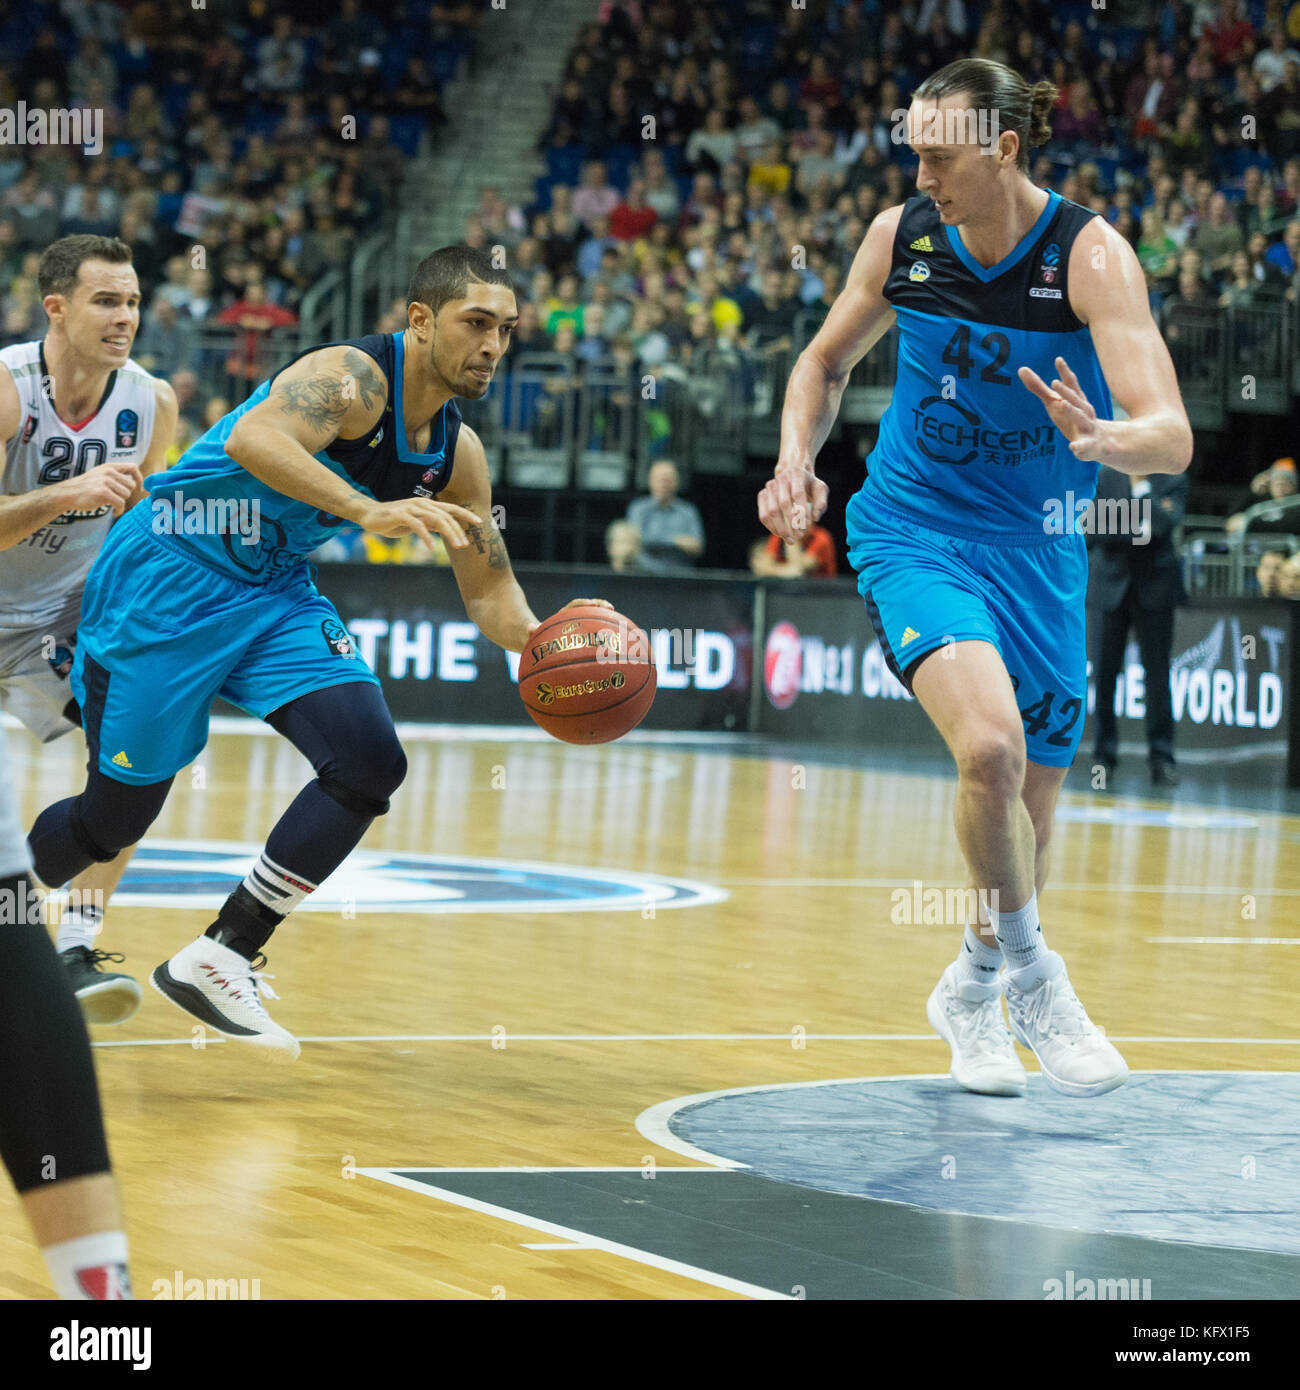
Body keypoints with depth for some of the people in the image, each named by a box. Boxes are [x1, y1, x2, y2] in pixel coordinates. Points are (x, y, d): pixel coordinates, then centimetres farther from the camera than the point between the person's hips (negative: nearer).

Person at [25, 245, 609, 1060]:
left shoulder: (457, 454, 3)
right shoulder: (352, 378, -21)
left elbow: (489, 592, 10)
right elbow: (252, 439, -41)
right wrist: (369, 511, -52)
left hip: (276, 594, 7)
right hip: (169, 577, -7)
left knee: (371, 765, -14)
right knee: (114, 816, 0)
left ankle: (220, 961, -6)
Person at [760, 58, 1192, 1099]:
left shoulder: (1090, 254, -17)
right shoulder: (902, 236, -8)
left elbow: (1173, 437, -28)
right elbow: (828, 360, 13)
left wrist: (1103, 440, -50)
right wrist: (796, 464, -5)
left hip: (1037, 547, 1)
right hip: (914, 530, -1)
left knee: (1031, 799, 10)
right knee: (991, 743, -27)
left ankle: (973, 992, 39)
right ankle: (1031, 974, -6)